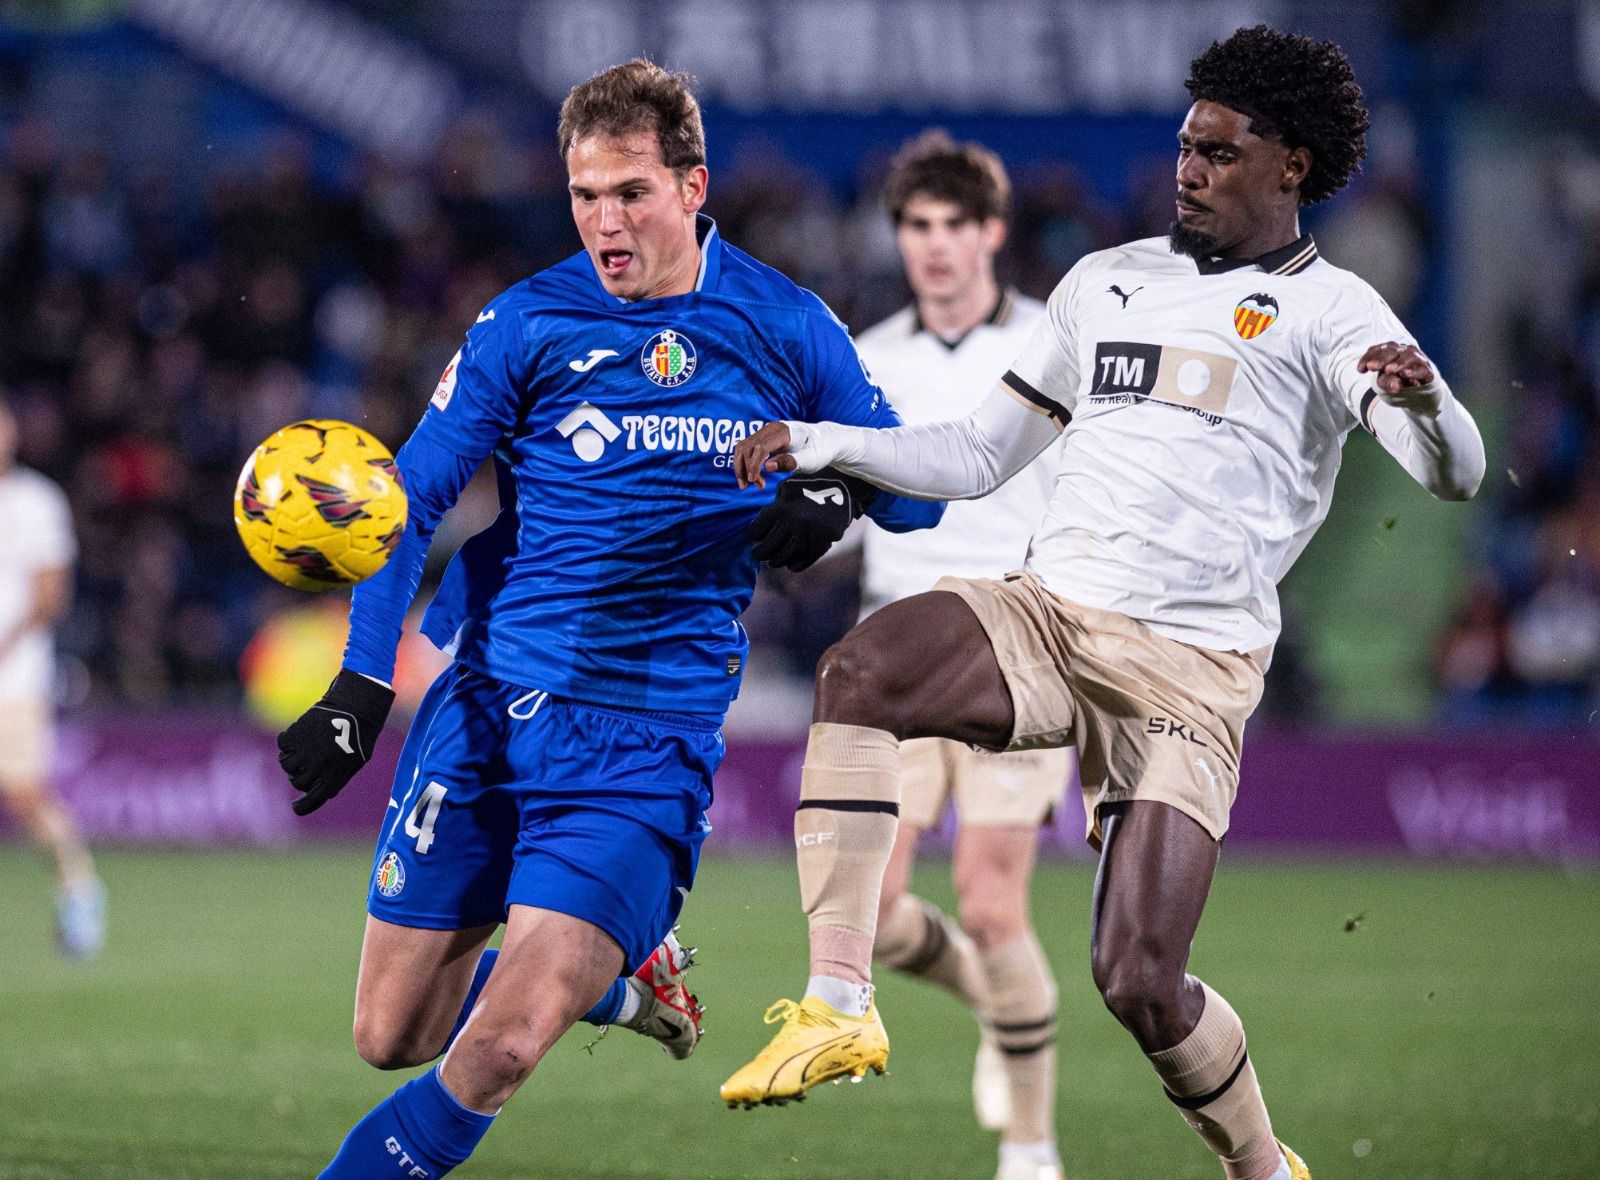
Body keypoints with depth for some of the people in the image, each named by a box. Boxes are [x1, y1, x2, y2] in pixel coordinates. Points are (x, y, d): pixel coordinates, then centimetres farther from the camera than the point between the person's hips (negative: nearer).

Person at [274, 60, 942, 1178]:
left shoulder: (787, 327, 1)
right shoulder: (528, 322, -1)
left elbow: (919, 491, 7)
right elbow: (411, 499, 1)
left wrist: (839, 492, -17)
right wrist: (361, 684, -11)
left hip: (652, 738, -2)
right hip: (488, 705, 2)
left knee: (499, 1052, -17)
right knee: (393, 1036, 6)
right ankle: (608, 971, 33)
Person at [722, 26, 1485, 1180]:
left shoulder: (1327, 310, 2)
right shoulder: (1106, 281, 19)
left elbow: (1454, 473, -12)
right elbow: (981, 456, 24)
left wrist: (1424, 399, -35)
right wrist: (819, 444, 11)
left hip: (1189, 668, -4)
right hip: (1046, 610, 4)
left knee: (1139, 982, -12)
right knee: (861, 667, -28)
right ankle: (840, 1003, -28)